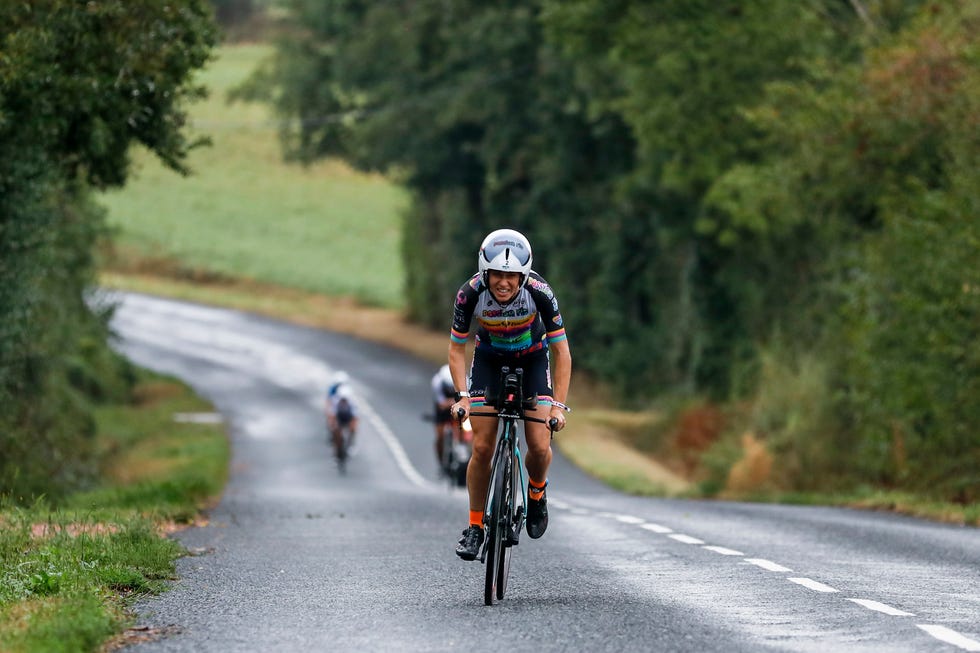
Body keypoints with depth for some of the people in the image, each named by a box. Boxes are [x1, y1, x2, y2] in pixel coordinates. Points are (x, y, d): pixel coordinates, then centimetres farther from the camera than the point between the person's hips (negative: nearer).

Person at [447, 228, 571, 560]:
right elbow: (457, 348, -15)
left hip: (532, 360, -1)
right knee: (482, 448, -10)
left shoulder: (539, 293, -31)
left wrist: (558, 405, -31)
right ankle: (475, 526, 7)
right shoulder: (470, 294, -29)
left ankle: (537, 492, 19)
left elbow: (561, 351, -23)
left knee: (539, 447, -15)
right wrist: (462, 395, -28)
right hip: (489, 360, 1)